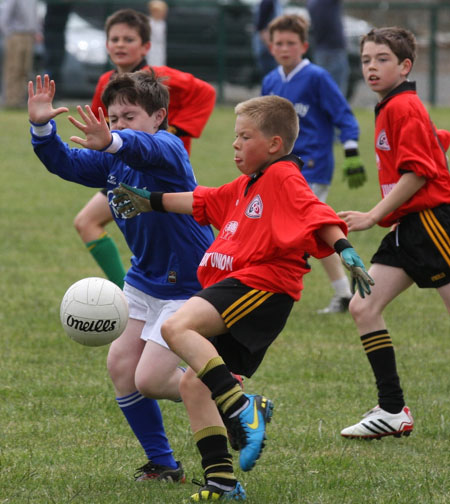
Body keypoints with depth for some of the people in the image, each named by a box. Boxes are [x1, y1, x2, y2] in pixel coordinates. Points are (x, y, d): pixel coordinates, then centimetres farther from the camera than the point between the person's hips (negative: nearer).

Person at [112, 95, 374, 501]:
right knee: (193, 384, 6)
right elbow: (202, 203, 36)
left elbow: (314, 213, -19)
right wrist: (150, 202, 40)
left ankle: (243, 408, -32)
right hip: (238, 286, 10)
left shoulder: (283, 177, -5)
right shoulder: (247, 185, 24)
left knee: (177, 328, -28)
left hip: (261, 285, -10)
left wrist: (344, 250, -34)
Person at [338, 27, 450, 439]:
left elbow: (416, 173, -18)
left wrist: (373, 217, -18)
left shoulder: (404, 107, -12)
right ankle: (392, 411, 2)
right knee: (363, 306, 0)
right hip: (408, 226, 10)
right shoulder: (389, 110, 17)